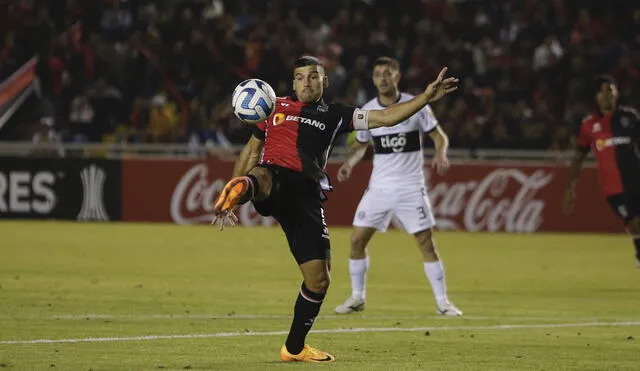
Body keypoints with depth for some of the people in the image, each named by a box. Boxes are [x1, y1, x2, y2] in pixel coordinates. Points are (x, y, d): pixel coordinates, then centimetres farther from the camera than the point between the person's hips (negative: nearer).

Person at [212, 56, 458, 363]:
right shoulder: (276, 107, 19)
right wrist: (233, 183, 22)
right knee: (261, 177, -43)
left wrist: (426, 98, 1)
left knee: (318, 279, 3)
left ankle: (294, 348, 20)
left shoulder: (334, 115, 19)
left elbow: (386, 117, 13)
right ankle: (235, 193, -79)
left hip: (306, 195, 2)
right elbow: (251, 150, 27)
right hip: (274, 179, -2)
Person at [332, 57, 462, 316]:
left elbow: (439, 136, 2)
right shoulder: (367, 111, 3)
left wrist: (440, 154, -19)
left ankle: (442, 302, 1)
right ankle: (357, 297, 14)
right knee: (357, 240, -2)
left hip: (411, 186, -3)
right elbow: (360, 144, 17)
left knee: (426, 243, -7)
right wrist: (349, 163, -3)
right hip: (379, 186, 3)